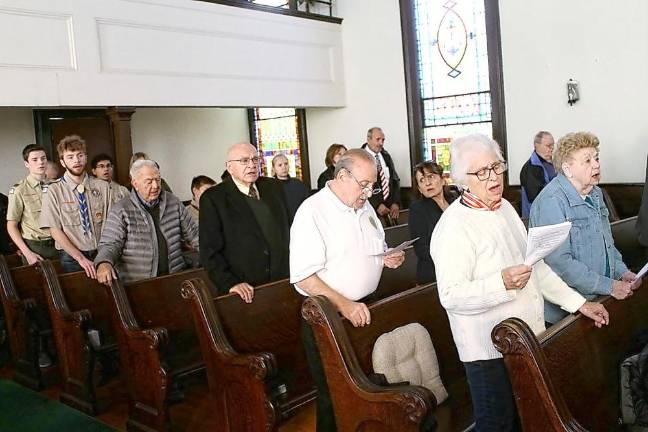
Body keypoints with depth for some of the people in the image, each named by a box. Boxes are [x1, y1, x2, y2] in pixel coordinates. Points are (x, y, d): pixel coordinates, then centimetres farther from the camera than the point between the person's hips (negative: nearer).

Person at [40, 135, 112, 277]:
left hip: (102, 254, 1)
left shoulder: (103, 187, 0)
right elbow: (55, 231, -6)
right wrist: (81, 258, -13)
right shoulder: (54, 191, -3)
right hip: (71, 257, -1)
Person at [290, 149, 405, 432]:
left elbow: (377, 251, 23)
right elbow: (303, 276, -21)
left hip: (365, 308, 7)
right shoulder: (312, 211, -15)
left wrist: (389, 259, 0)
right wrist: (343, 305, -29)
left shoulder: (365, 207, 8)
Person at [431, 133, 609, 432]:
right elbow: (451, 296, -25)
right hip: (490, 350, -8)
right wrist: (503, 283, -36)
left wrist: (578, 303, 14)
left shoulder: (505, 207, 10)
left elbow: (535, 265, 18)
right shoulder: (454, 225, -18)